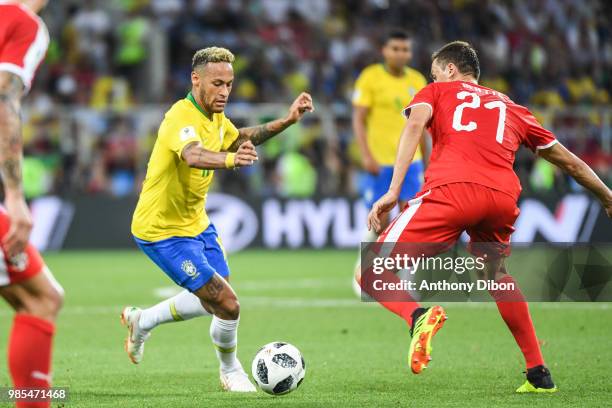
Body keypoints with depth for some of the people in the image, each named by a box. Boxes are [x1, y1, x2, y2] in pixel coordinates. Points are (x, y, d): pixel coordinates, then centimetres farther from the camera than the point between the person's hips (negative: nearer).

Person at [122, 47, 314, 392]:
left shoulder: (215, 116, 2)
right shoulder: (182, 117, -27)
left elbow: (238, 138, 24)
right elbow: (193, 155, -49)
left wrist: (286, 121, 12)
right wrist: (231, 159, -69)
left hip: (196, 223, 10)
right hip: (164, 231, -10)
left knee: (213, 301, 20)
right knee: (228, 306, -11)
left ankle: (142, 321, 39)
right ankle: (230, 371, 16)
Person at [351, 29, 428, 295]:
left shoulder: (418, 81, 8)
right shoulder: (370, 78, -5)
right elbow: (358, 119, -7)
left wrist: (424, 162, 15)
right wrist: (366, 155, -18)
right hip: (378, 163, -3)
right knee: (380, 225, -1)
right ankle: (362, 270, 23)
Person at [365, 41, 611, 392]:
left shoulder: (436, 92, 26)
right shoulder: (511, 108, 34)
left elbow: (415, 124, 3)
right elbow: (569, 162, 37)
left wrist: (393, 191, -7)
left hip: (451, 191, -4)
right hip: (503, 198, 4)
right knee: (496, 274, 33)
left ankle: (418, 316, -32)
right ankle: (539, 374, 28)